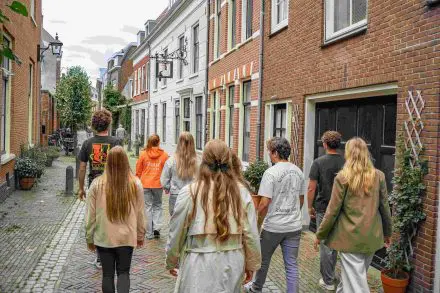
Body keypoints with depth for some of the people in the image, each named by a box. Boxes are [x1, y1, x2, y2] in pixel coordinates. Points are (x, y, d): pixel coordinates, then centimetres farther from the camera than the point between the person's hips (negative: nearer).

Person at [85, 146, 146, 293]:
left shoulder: (97, 184, -8)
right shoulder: (135, 184, -7)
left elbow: (91, 215, -3)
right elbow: (140, 213, -1)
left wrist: (89, 238, 11)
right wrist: (141, 235, 13)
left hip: (103, 238, 0)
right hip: (127, 237, 0)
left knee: (107, 274, 14)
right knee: (123, 272, 13)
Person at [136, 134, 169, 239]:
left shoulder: (143, 154, -2)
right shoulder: (164, 154, -4)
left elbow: (138, 171, 3)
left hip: (145, 184, 0)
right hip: (158, 184, 0)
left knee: (148, 207, 7)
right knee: (157, 205, 18)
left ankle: (149, 233, 11)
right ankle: (157, 227, 3)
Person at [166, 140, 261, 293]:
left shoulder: (190, 192, -11)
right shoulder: (242, 192, -5)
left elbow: (176, 233, -3)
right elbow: (250, 234, -1)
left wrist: (171, 262, 13)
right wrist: (251, 264, 15)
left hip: (200, 266, -3)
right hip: (232, 264, 3)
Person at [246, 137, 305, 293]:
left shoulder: (271, 172, -17)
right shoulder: (298, 172, 4)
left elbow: (264, 202, -19)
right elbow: (301, 199, 13)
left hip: (273, 227, -4)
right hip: (295, 226, 5)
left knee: (263, 259, 18)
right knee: (292, 265, 9)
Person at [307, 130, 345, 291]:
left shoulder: (319, 162, -11)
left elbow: (311, 189, -12)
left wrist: (310, 207, 1)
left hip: (323, 209, -4)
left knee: (325, 245, 5)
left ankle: (328, 281, 14)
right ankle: (330, 275, 32)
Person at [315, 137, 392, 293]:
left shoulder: (342, 177, -11)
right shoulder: (379, 176, 0)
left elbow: (333, 210, -9)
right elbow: (385, 207, 6)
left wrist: (320, 234, 2)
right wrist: (387, 232, 21)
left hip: (351, 236, -5)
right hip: (372, 236, 5)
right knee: (356, 274, 22)